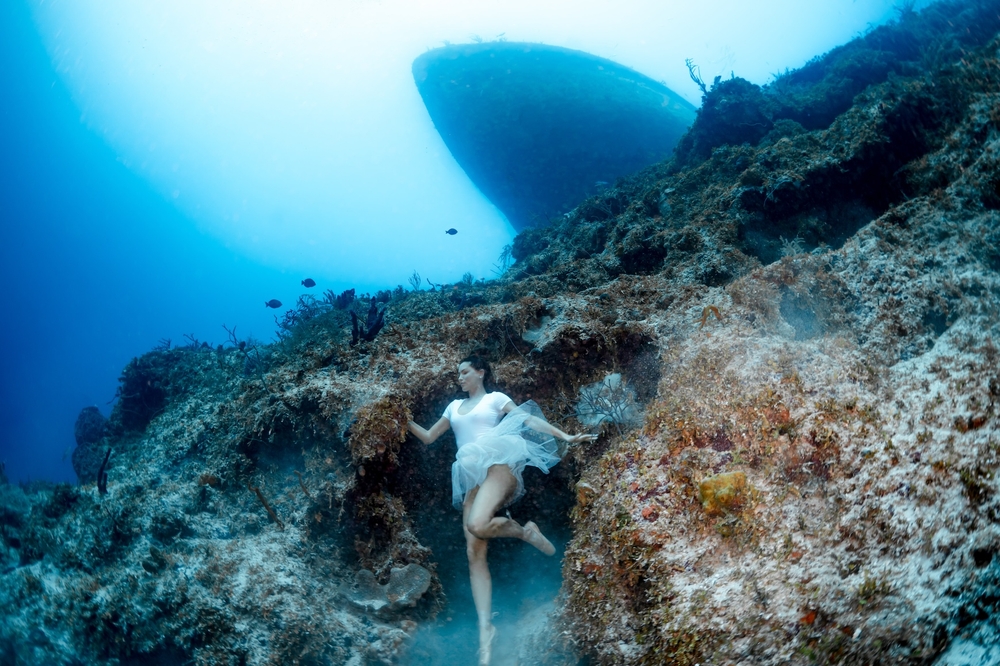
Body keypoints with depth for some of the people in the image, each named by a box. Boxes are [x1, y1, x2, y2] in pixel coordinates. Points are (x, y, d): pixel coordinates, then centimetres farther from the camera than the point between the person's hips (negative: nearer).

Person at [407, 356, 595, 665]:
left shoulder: (495, 398, 12)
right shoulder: (454, 407, 27)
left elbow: (529, 419, 4)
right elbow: (428, 437, 31)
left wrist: (565, 437, -6)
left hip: (497, 463, -5)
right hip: (471, 476, 5)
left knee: (478, 524, -34)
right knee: (474, 553, -9)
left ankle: (525, 531, -4)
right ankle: (485, 627, -13)